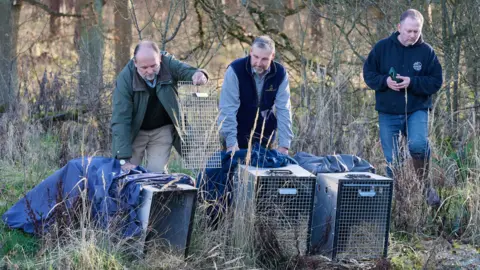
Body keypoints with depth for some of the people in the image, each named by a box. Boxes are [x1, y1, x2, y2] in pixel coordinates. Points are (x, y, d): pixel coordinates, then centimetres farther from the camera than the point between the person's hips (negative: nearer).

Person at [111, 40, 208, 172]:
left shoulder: (168, 63, -19)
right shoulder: (125, 78, -26)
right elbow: (120, 119, -29)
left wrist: (198, 74, -51)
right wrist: (124, 159, -36)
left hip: (163, 130, 2)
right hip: (134, 131, -1)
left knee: (157, 172, -6)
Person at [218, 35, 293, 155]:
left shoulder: (280, 73, -11)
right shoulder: (235, 70, -21)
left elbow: (283, 110, -12)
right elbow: (228, 109, -23)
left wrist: (284, 145, -18)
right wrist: (231, 143, -30)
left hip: (265, 136, 3)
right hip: (238, 135, -3)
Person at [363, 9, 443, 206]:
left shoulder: (426, 51, -2)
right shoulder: (382, 47, 0)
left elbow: (436, 81, -2)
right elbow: (368, 74, 4)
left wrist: (412, 82, -19)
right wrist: (385, 81, -16)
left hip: (417, 110, -2)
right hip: (388, 113, 2)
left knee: (418, 145, -27)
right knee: (392, 160, 4)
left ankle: (425, 185, -4)